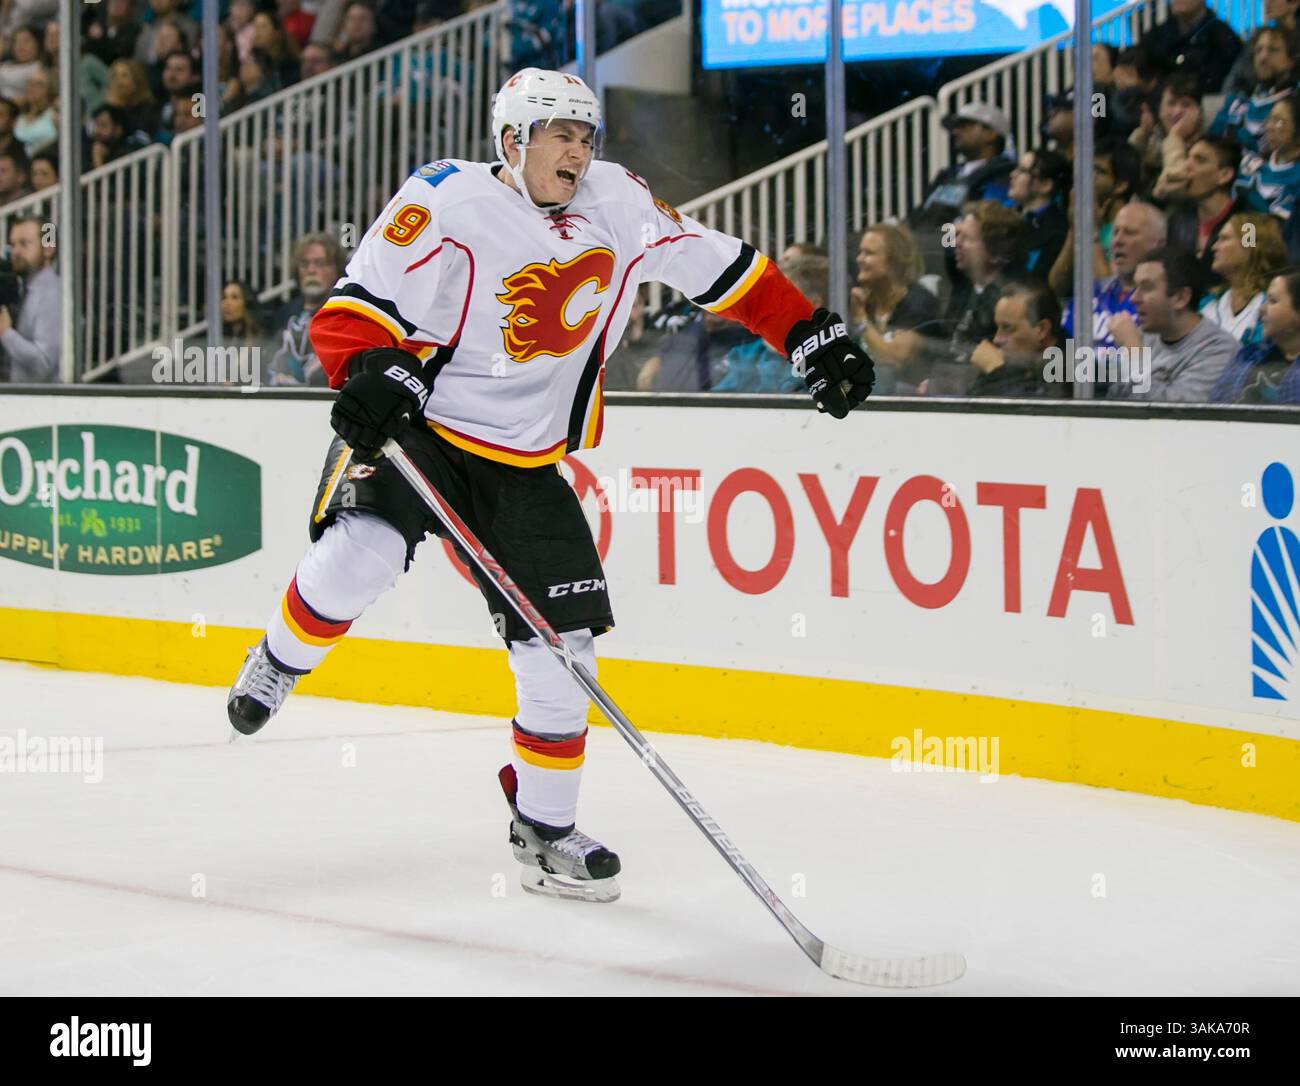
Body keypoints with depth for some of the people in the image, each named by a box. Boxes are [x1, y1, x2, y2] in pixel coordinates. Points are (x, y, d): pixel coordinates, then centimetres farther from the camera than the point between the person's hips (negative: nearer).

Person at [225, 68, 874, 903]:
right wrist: (372, 372, -36)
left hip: (524, 464, 5)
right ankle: (280, 665, 5)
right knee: (360, 556, -30)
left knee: (562, 646, 0)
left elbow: (719, 268, 9)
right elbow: (358, 306, -17)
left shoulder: (616, 204, 1)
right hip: (416, 427, -5)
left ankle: (545, 828, 18)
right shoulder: (447, 201, -14)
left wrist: (814, 336, 4)